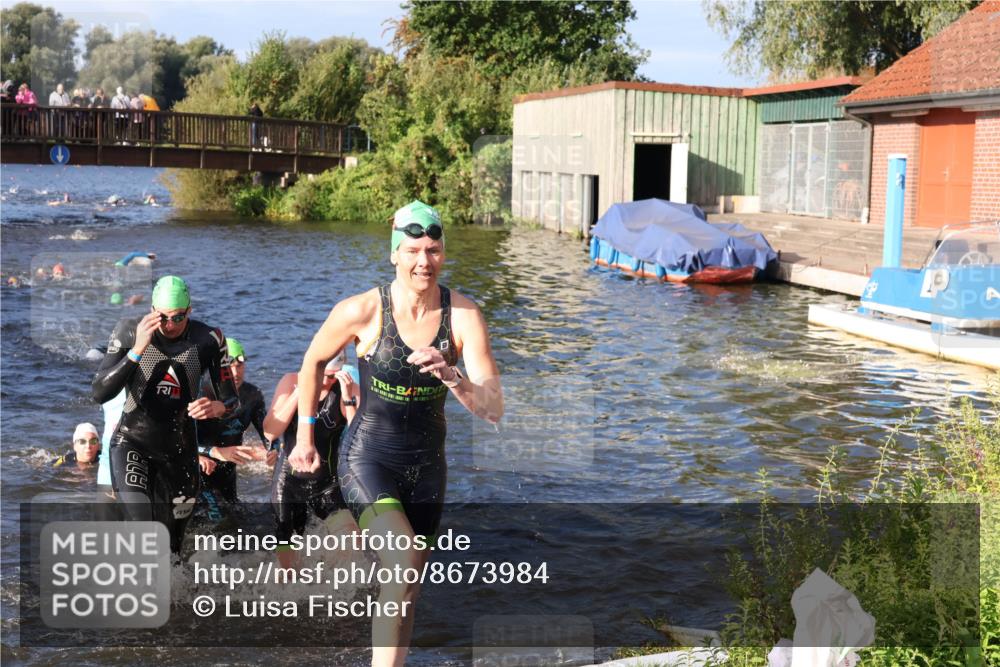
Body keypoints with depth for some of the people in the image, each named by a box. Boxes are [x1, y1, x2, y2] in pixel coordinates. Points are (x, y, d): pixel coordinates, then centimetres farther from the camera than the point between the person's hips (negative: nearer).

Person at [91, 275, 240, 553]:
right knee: (140, 522, -25)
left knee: (172, 538, 11)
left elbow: (232, 399, -3)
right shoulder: (130, 331, -12)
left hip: (179, 447, 2)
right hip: (132, 440, -2)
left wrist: (216, 407, -28)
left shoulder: (208, 340, -9)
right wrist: (138, 349, -30)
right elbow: (100, 393, -19)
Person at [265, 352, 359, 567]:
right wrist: (300, 391, -24)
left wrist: (348, 397, -29)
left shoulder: (349, 388, -11)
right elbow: (270, 433, -18)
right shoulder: (291, 381, -8)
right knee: (287, 551, 13)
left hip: (328, 483, -1)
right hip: (289, 480, 1)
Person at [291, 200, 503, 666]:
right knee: (403, 565, -26)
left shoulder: (464, 317, -13)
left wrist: (452, 378, -37)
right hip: (367, 457, -3)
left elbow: (494, 409, -18)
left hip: (426, 464, 3)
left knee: (405, 590, 16)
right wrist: (304, 436, 10)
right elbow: (313, 361, 4)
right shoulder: (361, 311, -16)